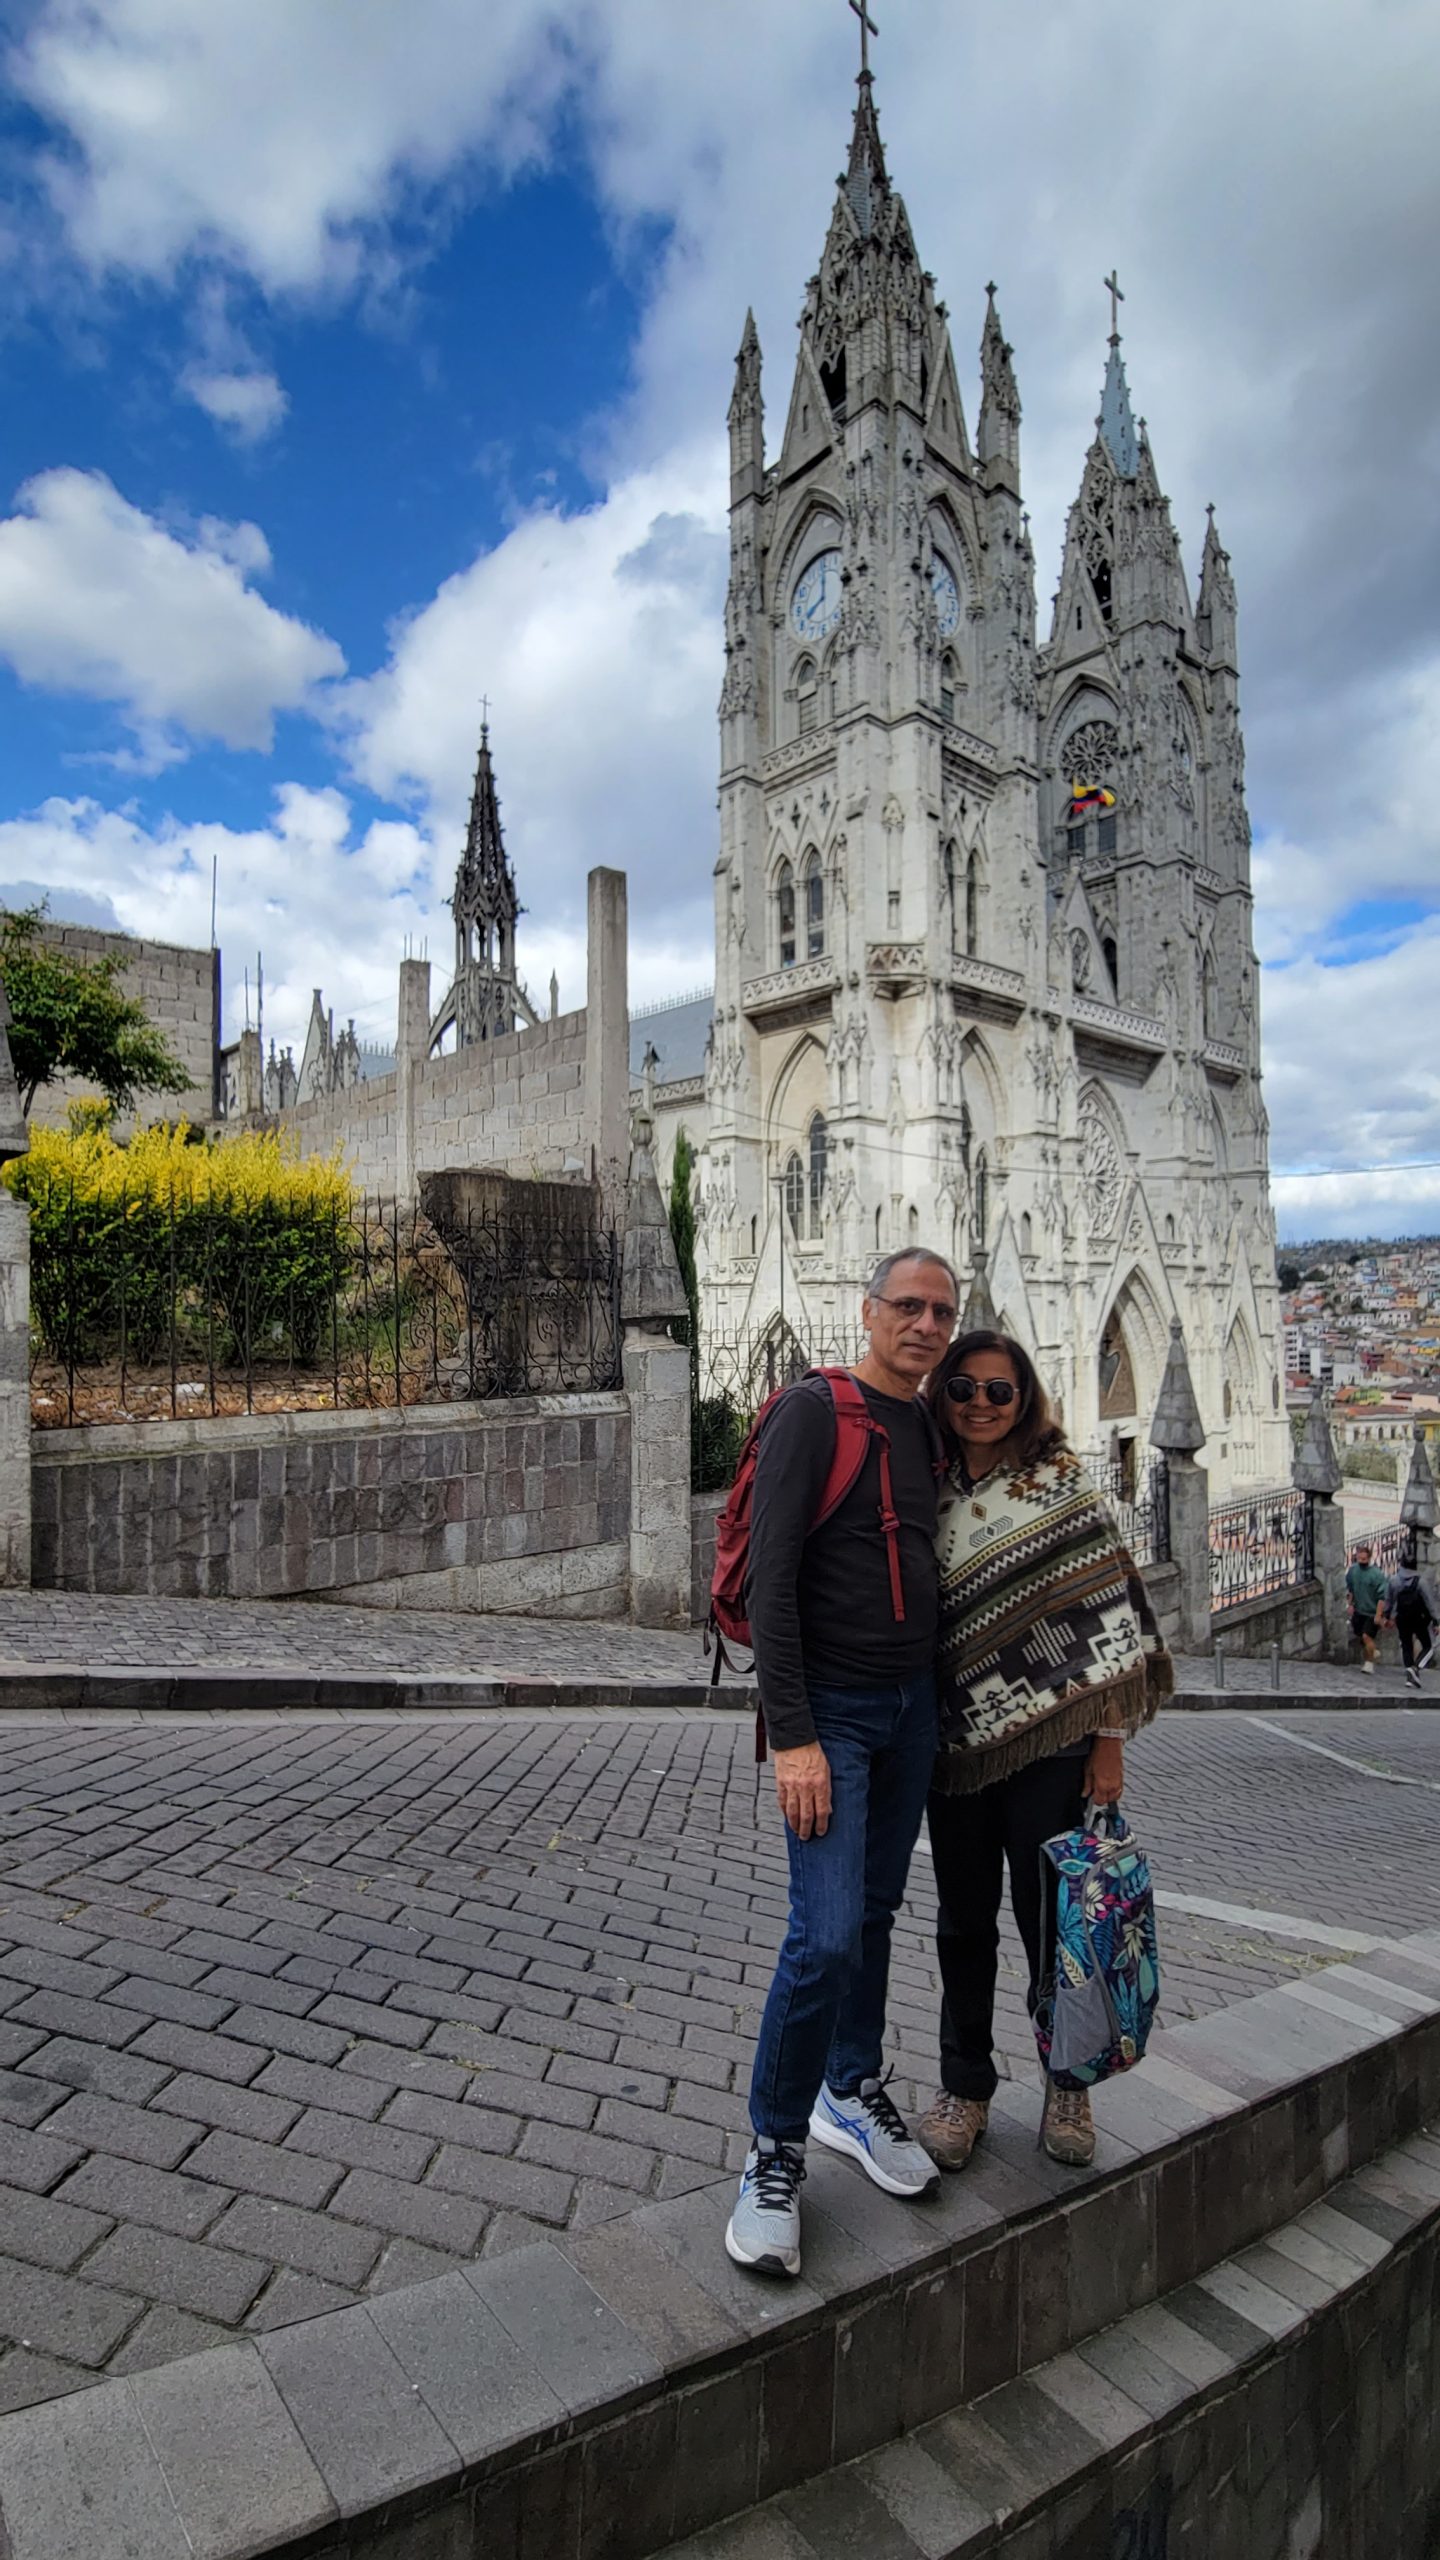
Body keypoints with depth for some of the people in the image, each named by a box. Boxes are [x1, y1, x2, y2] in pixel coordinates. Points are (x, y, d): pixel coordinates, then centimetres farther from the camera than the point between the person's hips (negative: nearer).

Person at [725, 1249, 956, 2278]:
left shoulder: (933, 1429, 9)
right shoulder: (813, 1412, -13)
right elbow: (770, 1580, -18)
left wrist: (941, 1697, 13)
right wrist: (792, 1736, -21)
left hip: (914, 1703, 7)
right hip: (831, 1709, -7)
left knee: (876, 1912, 17)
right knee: (828, 1934, -10)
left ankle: (852, 2092, 36)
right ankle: (775, 2153, 10)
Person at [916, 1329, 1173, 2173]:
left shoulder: (1060, 1482, -5)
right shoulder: (929, 1493, 5)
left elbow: (1107, 1608, -7)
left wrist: (1110, 1739, -9)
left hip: (1049, 1740, -3)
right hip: (957, 1743, 3)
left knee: (1049, 1919, 8)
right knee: (965, 1922, 13)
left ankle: (1068, 2084, 32)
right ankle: (966, 2087, 32)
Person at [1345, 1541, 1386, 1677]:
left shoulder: (1376, 1574, -20)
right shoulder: (1352, 1570, -4)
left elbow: (1381, 1597, -18)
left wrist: (1378, 1615, -18)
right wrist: (1351, 1604, 12)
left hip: (1371, 1612, -5)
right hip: (1358, 1610, 5)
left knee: (1367, 1636, -14)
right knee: (1362, 1637, 14)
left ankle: (1370, 1664, -1)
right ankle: (1367, 1660, 31)